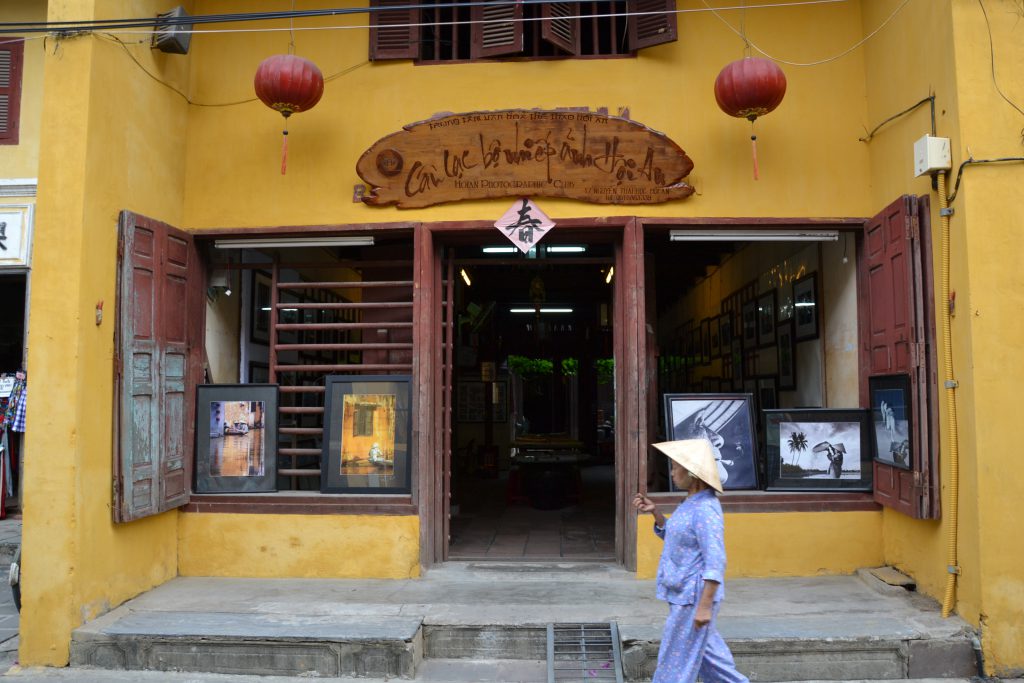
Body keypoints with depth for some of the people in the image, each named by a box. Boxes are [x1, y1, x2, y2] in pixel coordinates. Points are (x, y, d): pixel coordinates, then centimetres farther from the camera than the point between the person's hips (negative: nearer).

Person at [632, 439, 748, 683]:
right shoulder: (691, 503, 7)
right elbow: (673, 536, 20)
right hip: (684, 593, 9)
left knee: (676, 661, 2)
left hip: (694, 596, -9)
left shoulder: (705, 510, -23)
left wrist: (705, 606, -25)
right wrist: (654, 512, 5)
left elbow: (715, 563, -24)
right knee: (705, 651, 21)